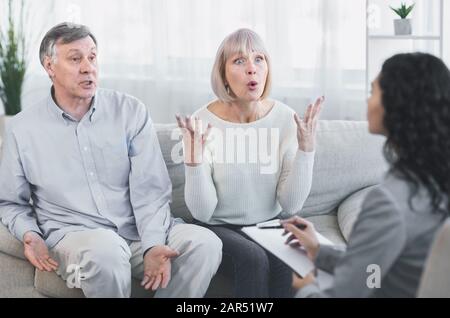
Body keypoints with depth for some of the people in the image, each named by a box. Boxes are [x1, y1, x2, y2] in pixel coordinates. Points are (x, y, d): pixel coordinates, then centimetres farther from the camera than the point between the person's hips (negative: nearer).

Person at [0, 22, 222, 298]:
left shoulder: (131, 112, 3)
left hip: (139, 231, 2)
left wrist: (153, 244, -20)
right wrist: (29, 235, -7)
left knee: (205, 243, -24)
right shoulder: (23, 129, 4)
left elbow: (151, 190, -3)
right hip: (72, 234, -2)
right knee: (104, 249, -38)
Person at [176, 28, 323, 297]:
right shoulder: (203, 123, -11)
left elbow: (291, 205, -9)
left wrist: (306, 148, -20)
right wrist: (194, 161, -28)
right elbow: (203, 213, -13)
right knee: (253, 260, -31)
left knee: (288, 260, -30)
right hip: (219, 228, -1)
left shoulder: (285, 118, -6)